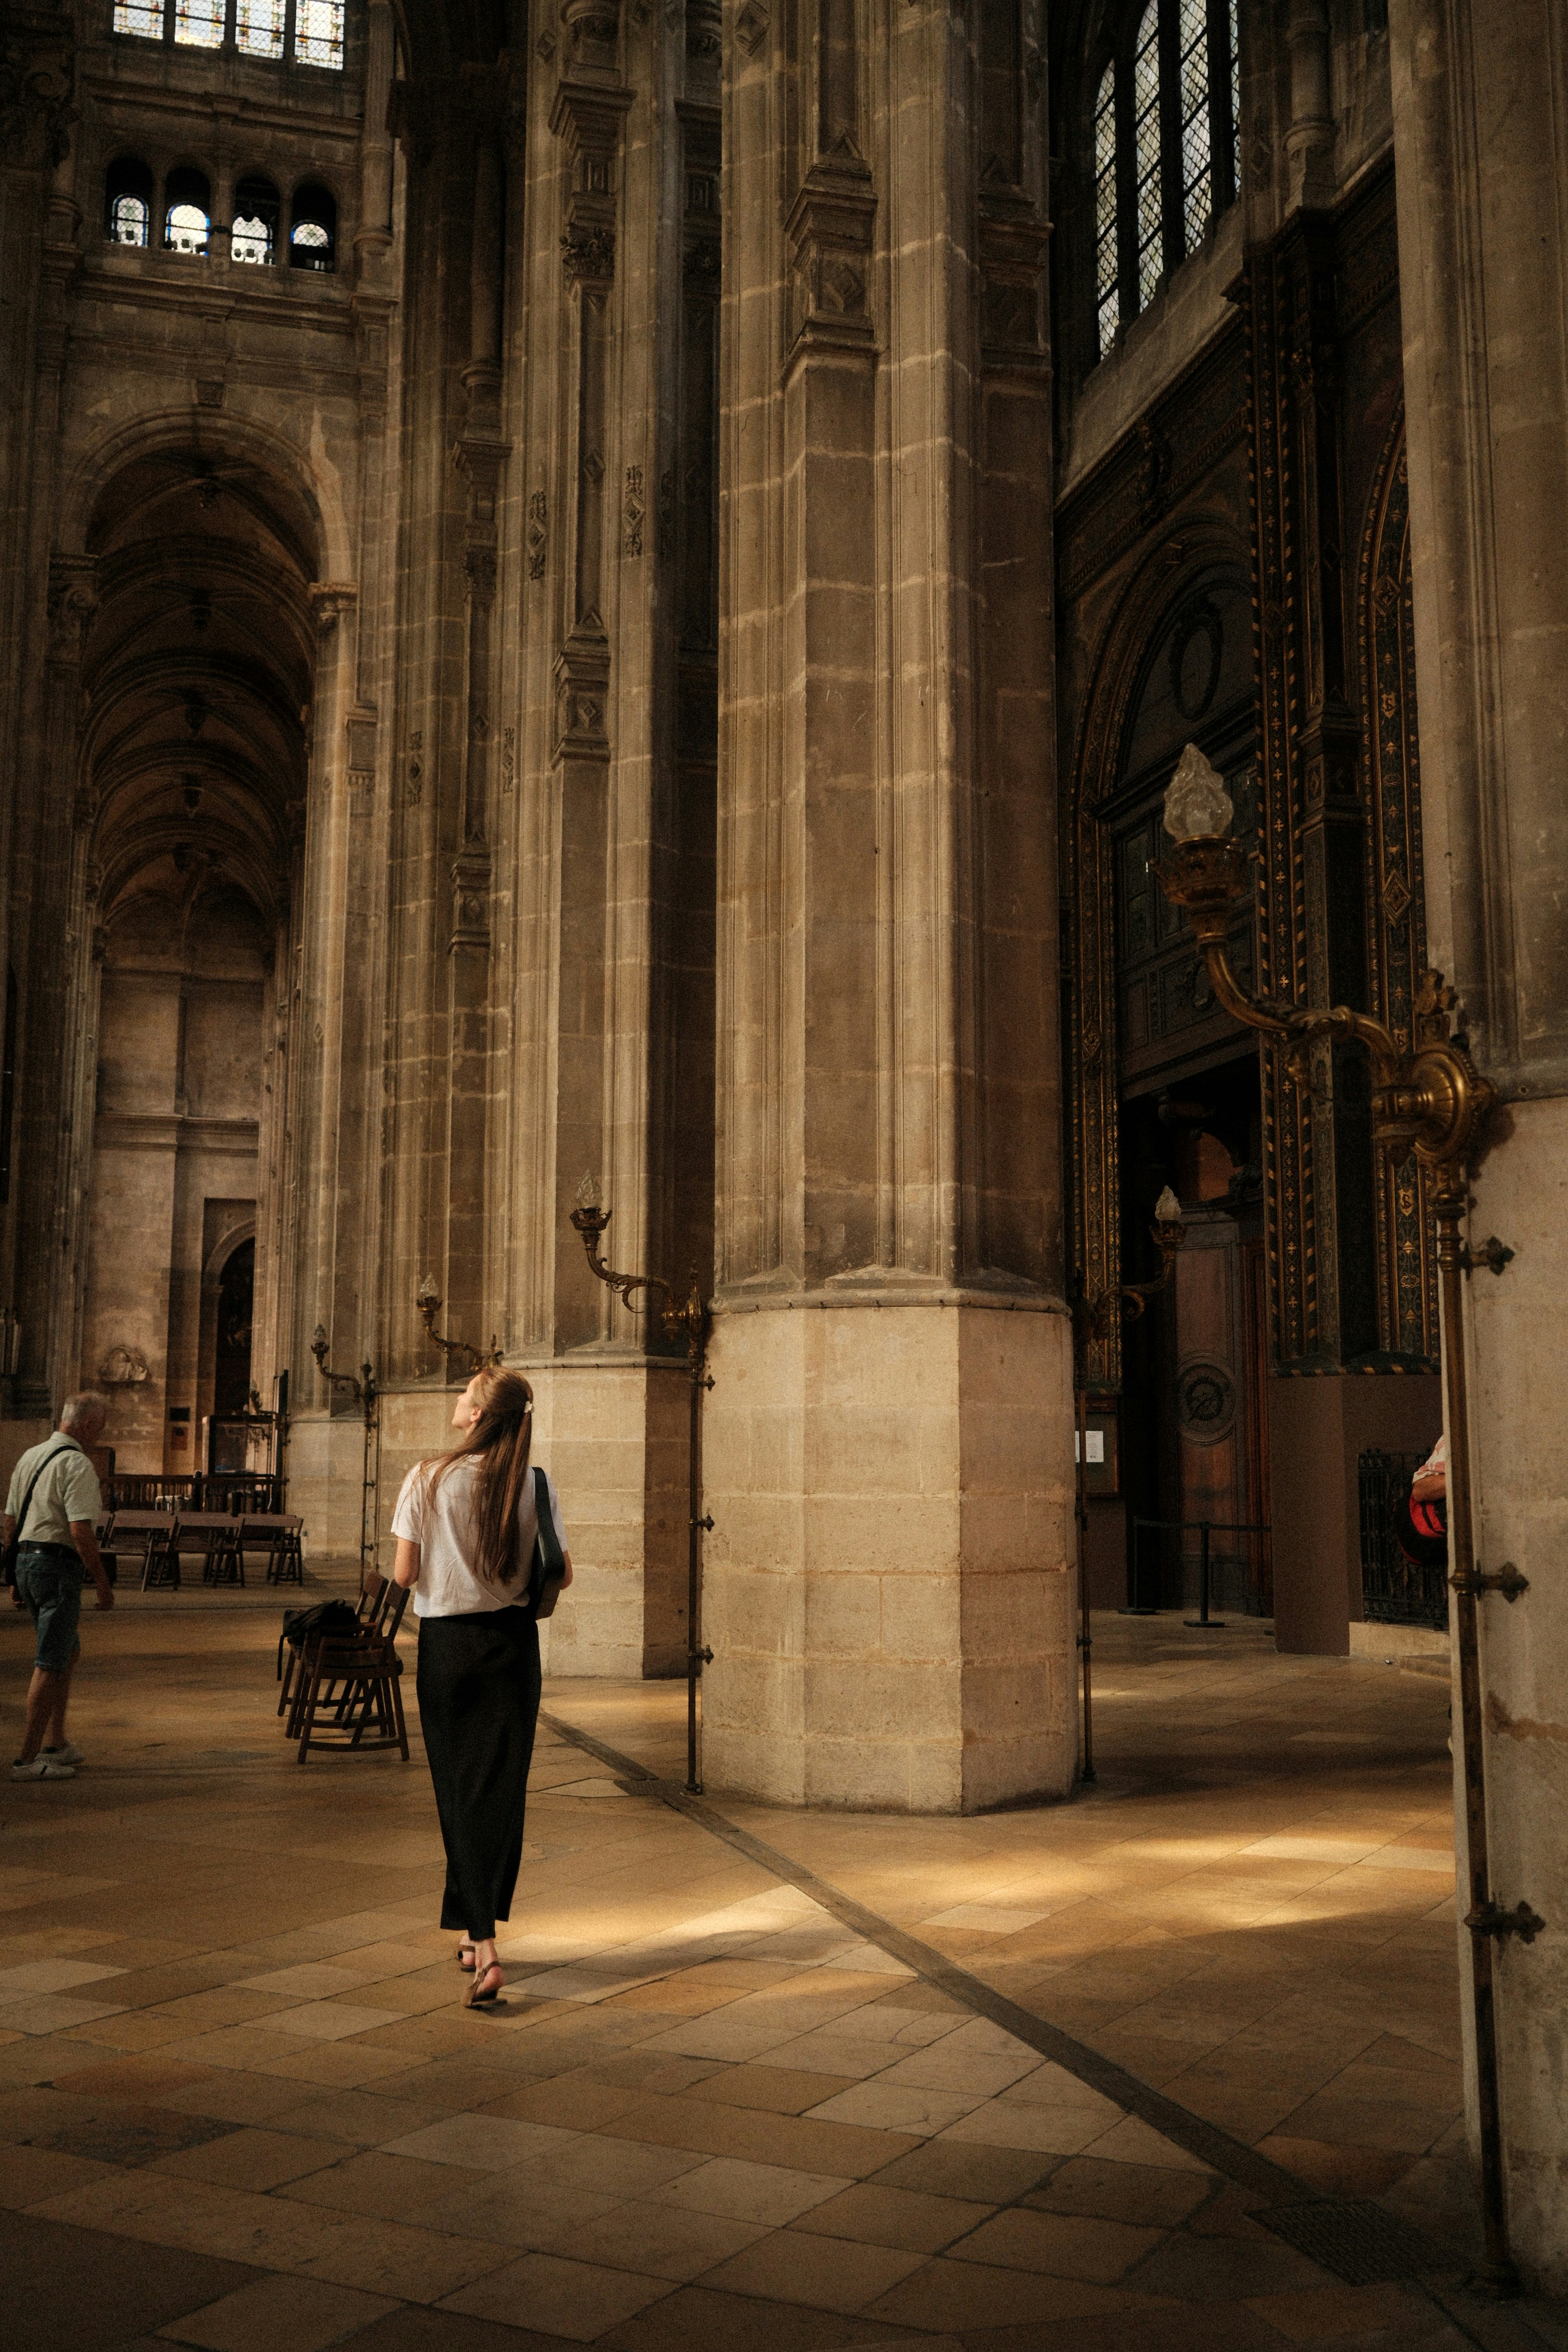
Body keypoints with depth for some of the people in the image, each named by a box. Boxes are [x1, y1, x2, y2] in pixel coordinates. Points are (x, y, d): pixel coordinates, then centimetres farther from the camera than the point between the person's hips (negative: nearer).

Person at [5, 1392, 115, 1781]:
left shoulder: (30, 1457, 13)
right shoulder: (77, 1465, -14)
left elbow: (11, 1521, 18)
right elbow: (81, 1532, -20)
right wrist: (102, 1582, -12)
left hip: (26, 1560, 9)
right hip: (58, 1565, -9)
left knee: (68, 1651, 20)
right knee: (50, 1664, -5)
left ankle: (56, 1744, 24)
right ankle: (29, 1759, -3)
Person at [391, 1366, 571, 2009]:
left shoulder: (427, 1479, -11)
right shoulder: (534, 1485, -4)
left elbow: (404, 1574, -10)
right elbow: (561, 1574, 0)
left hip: (447, 1643, -2)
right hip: (514, 1642, 2)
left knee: (462, 1789, 3)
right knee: (503, 1787, 11)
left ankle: (485, 1951, -4)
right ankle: (480, 1932, 22)